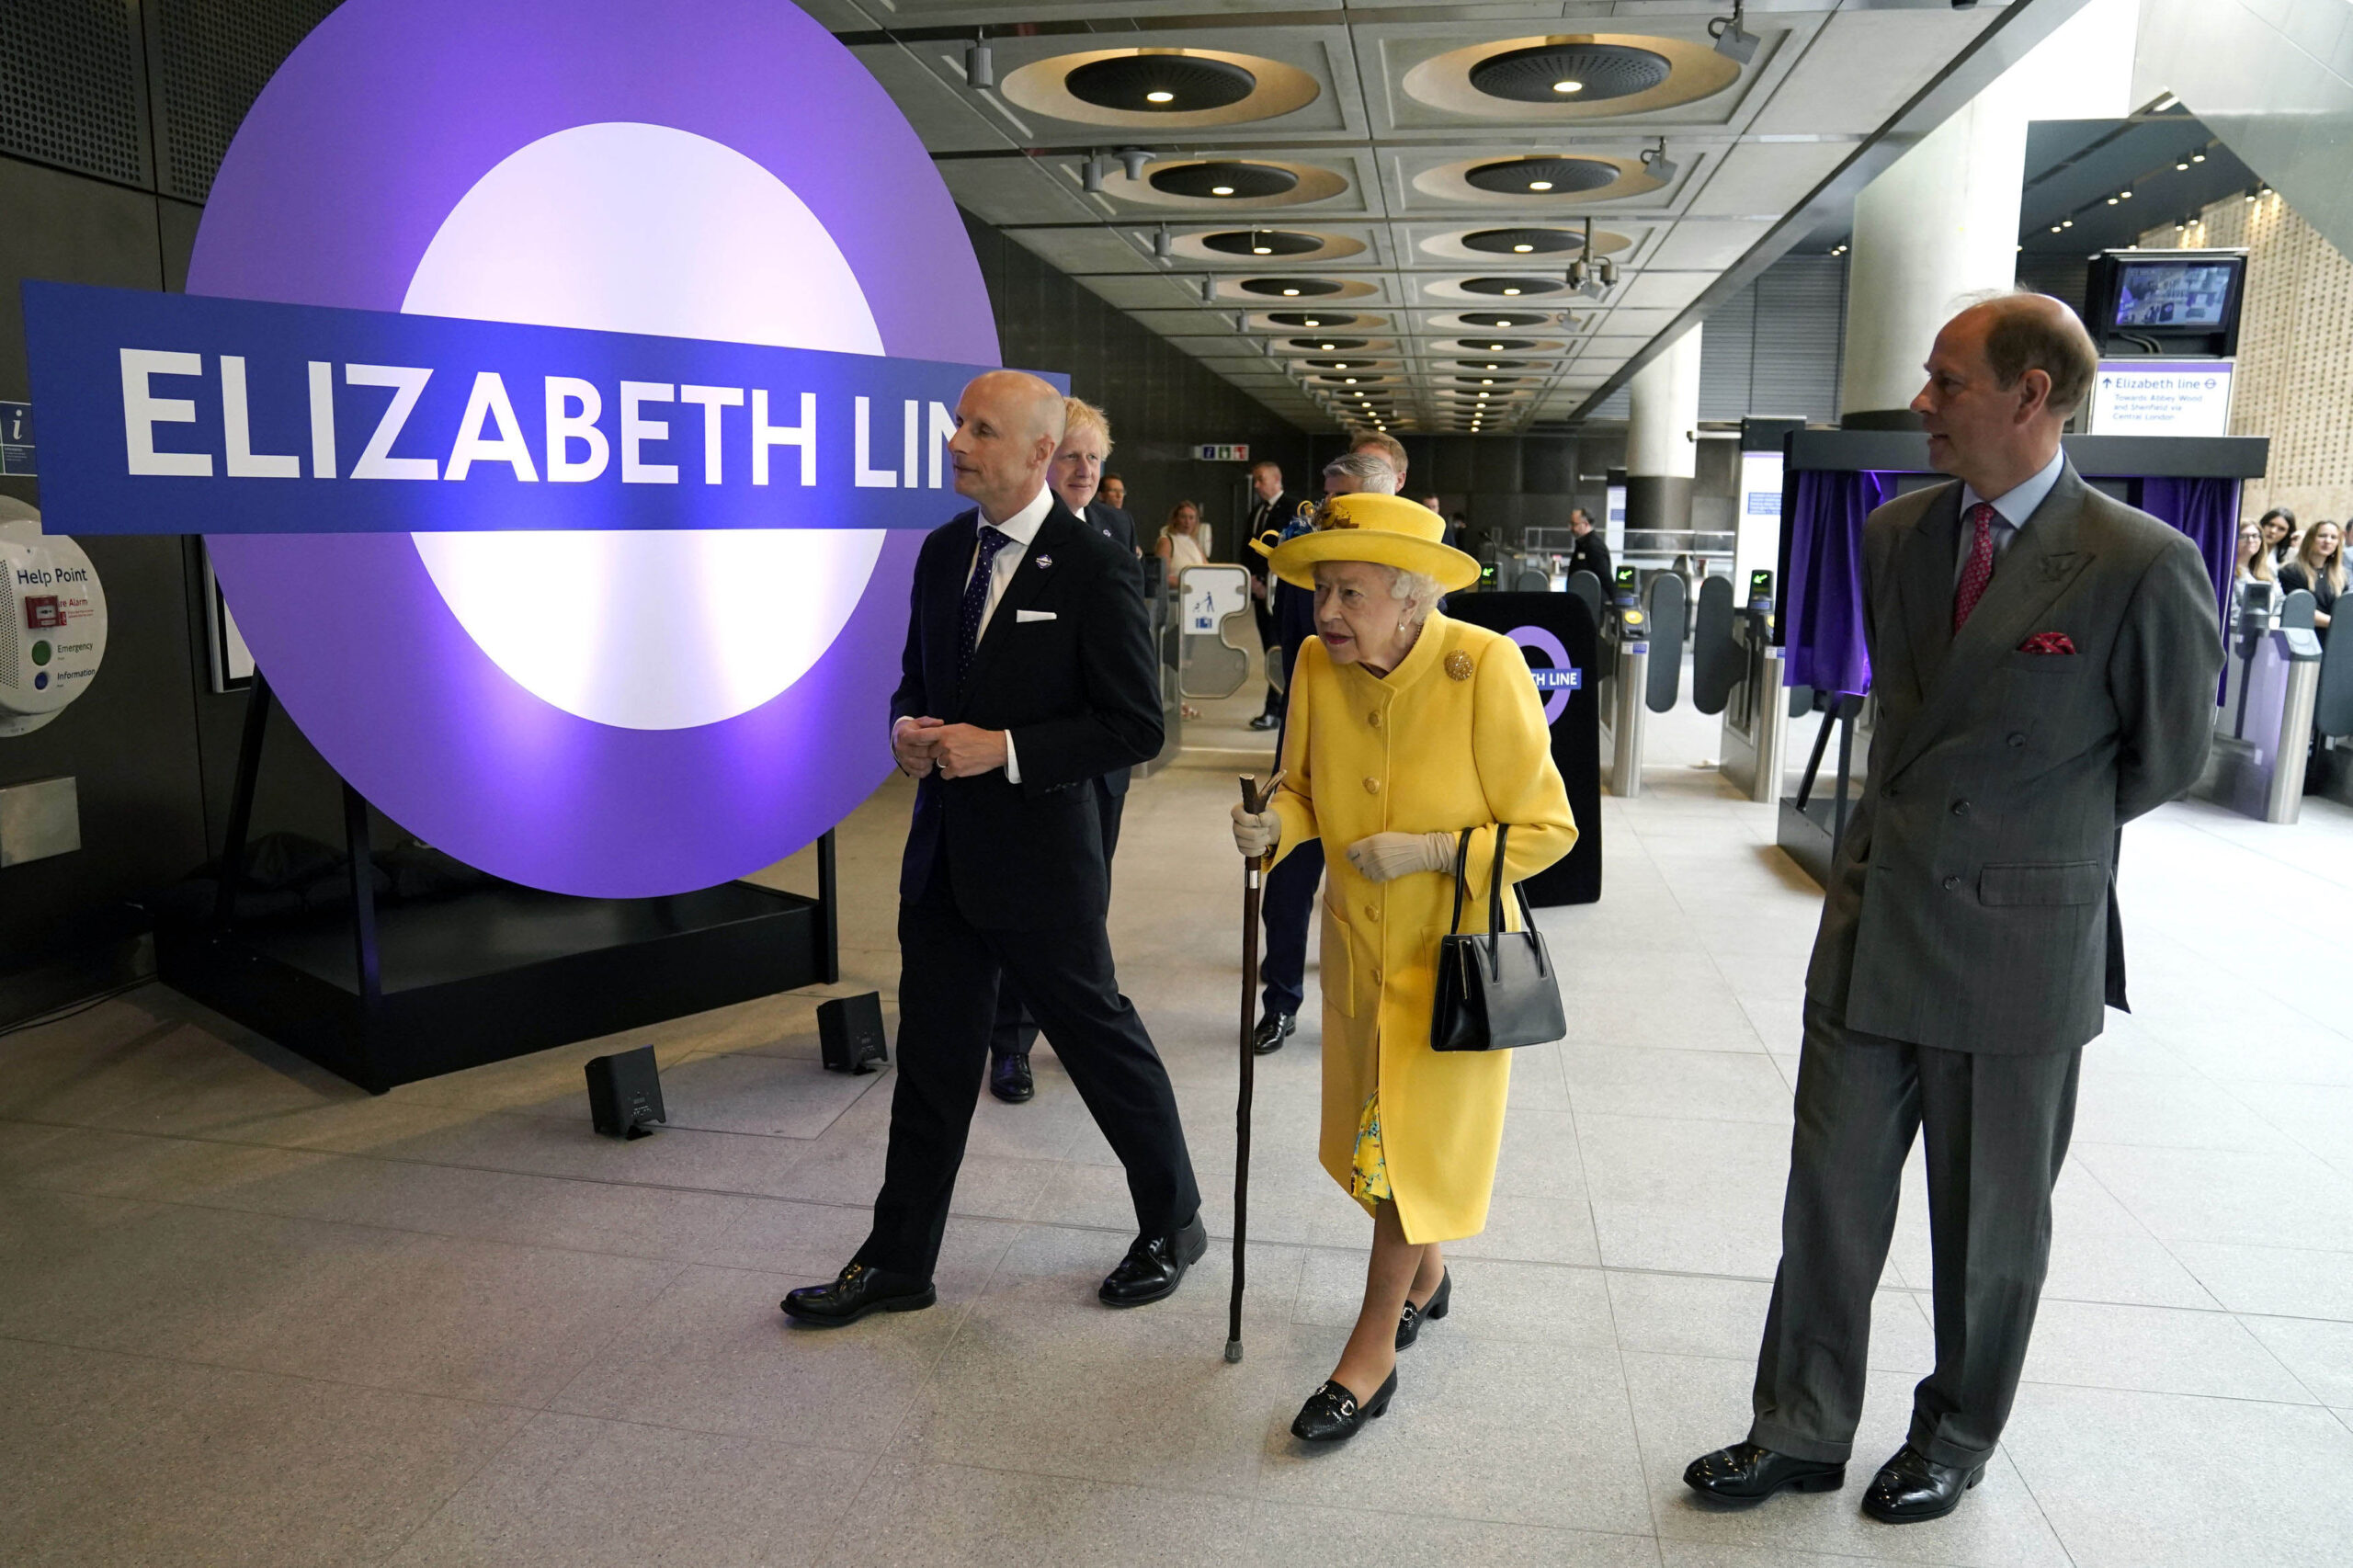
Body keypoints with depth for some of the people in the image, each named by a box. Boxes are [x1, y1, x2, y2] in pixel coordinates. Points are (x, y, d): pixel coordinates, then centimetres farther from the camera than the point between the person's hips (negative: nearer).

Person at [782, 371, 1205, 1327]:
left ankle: (1173, 1226, 33)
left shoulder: (1095, 569, -14)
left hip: (1041, 857, -6)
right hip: (943, 851, 6)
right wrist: (907, 727, -4)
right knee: (932, 1061, 14)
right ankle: (897, 1264, 28)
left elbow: (1136, 727, -14)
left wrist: (1004, 749, -20)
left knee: (1103, 1043, 10)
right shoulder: (943, 552, 7)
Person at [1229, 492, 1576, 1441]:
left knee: (1416, 1140, 3)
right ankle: (1425, 1275, 46)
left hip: (1453, 947, -5)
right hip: (1359, 941, 5)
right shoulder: (1317, 665, -10)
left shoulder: (1485, 668, -24)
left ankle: (1372, 1353, 19)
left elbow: (1547, 827, -16)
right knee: (1380, 1130, 18)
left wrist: (1428, 851, -26)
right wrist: (1274, 823, -17)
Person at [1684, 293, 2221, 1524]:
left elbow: (2167, 759, -1)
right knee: (1830, 1192, 11)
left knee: (1990, 1223, 14)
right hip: (1869, 924, 5)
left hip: (2017, 946, -4)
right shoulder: (1893, 535, 3)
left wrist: (2031, 842, 10)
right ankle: (1802, 1431, 28)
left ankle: (1954, 1444, 36)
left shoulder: (2142, 566, -14)